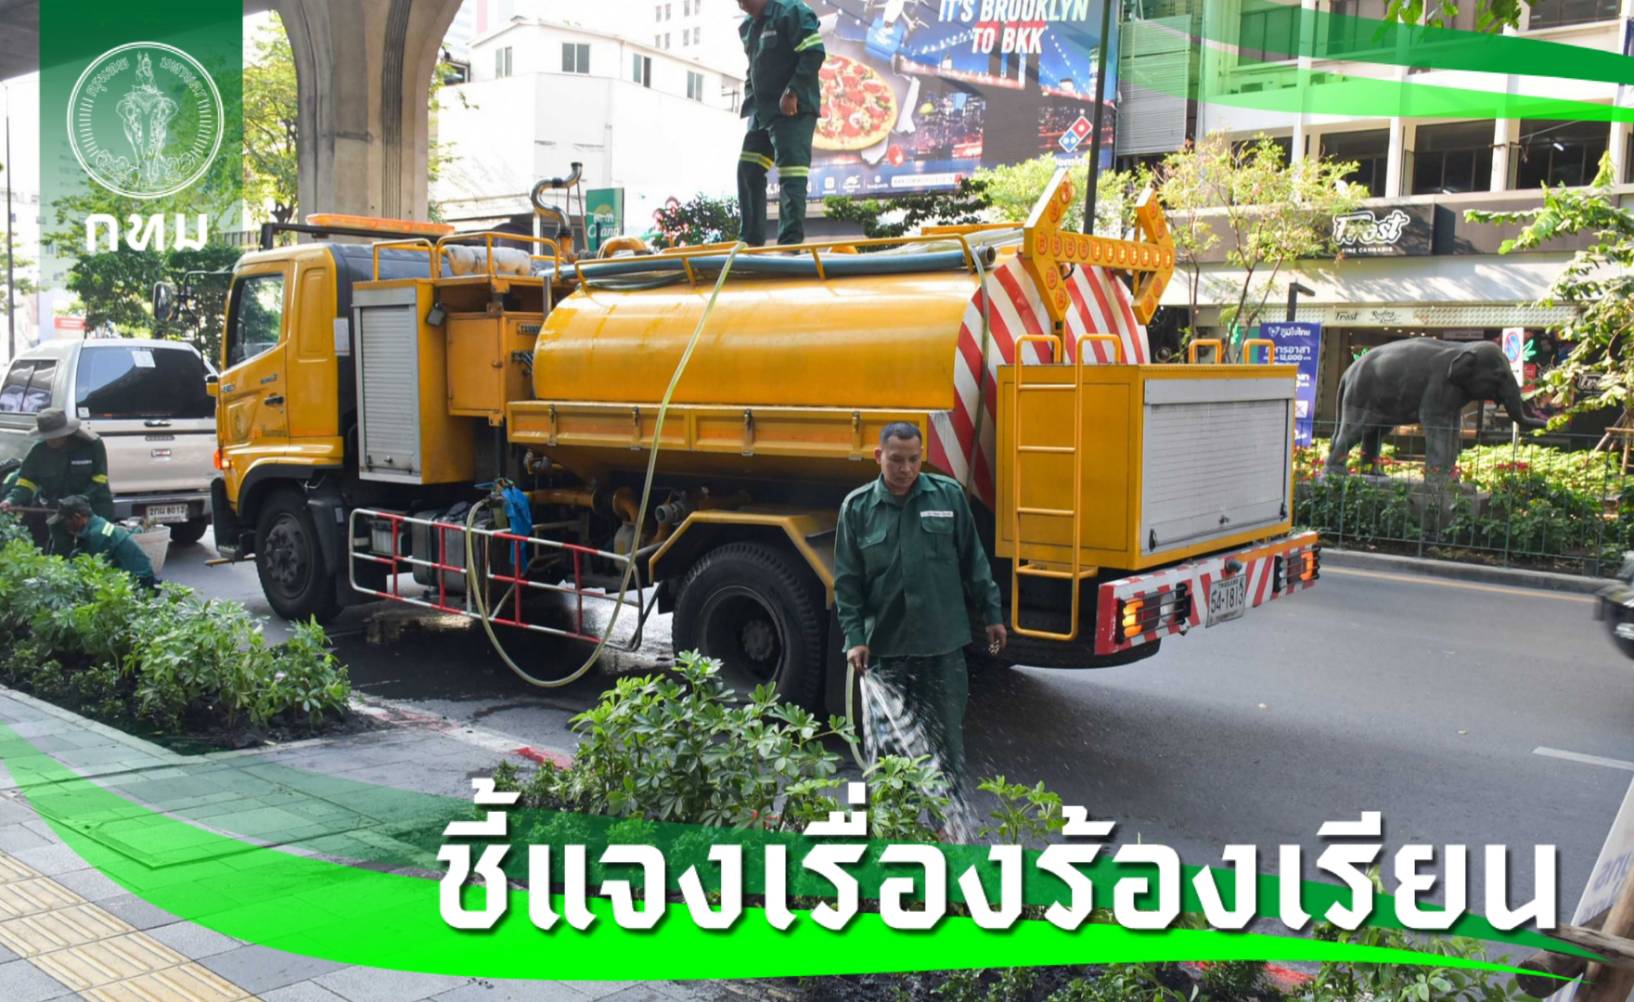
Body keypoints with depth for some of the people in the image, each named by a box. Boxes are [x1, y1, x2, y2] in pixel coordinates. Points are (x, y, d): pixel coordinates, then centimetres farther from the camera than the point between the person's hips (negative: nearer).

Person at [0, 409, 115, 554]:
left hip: (94, 509, -3)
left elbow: (100, 481, -12)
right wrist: (12, 500, -26)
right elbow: (25, 482, -6)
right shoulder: (39, 450, -7)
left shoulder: (92, 444, -15)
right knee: (59, 553, 8)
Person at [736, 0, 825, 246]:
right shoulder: (748, 27, 16)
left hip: (793, 109, -9)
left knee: (791, 177, -14)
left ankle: (791, 243, -15)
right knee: (748, 171, 8)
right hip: (762, 111, 9)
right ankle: (751, 241, 15)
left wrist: (792, 92, -21)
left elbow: (815, 53, -17)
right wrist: (750, 99, 12)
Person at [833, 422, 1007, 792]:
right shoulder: (857, 507, 0)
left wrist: (991, 614, 8)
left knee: (947, 739, 8)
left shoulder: (948, 495, 1)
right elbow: (847, 581, 2)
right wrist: (854, 637, -5)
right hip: (885, 646, 0)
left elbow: (973, 561, 8)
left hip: (943, 641, 0)